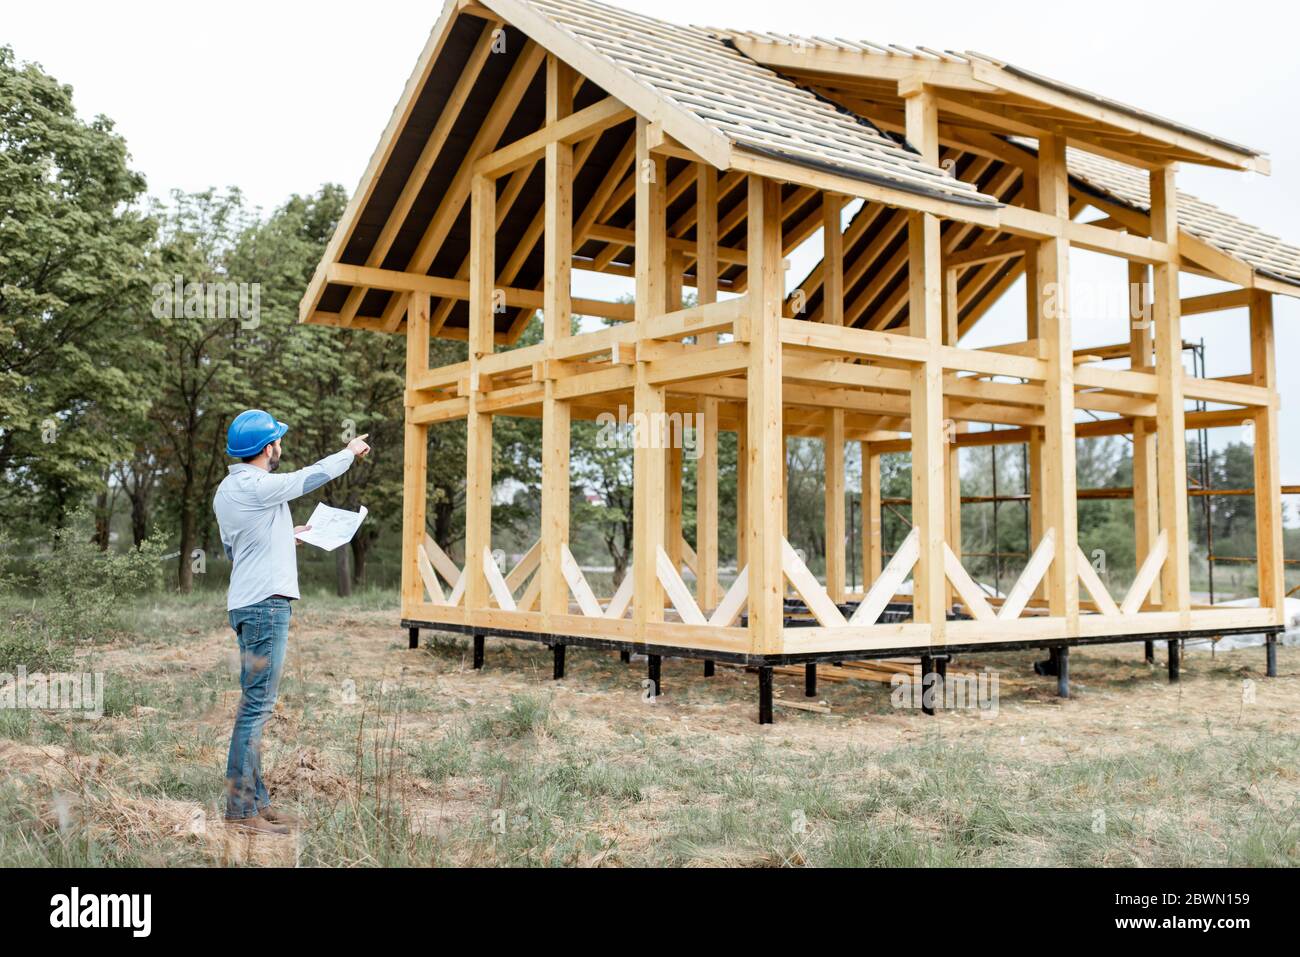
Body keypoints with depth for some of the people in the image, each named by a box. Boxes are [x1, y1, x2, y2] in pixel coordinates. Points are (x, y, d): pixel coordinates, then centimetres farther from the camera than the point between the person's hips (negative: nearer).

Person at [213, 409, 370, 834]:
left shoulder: (226, 489, 13)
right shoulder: (258, 487, -16)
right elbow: (313, 476, -8)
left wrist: (287, 536, 27)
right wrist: (351, 452, 10)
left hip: (249, 605, 10)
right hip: (266, 606, -10)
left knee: (256, 704, 13)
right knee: (256, 705, -7)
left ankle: (256, 799, 19)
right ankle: (241, 809, -4)